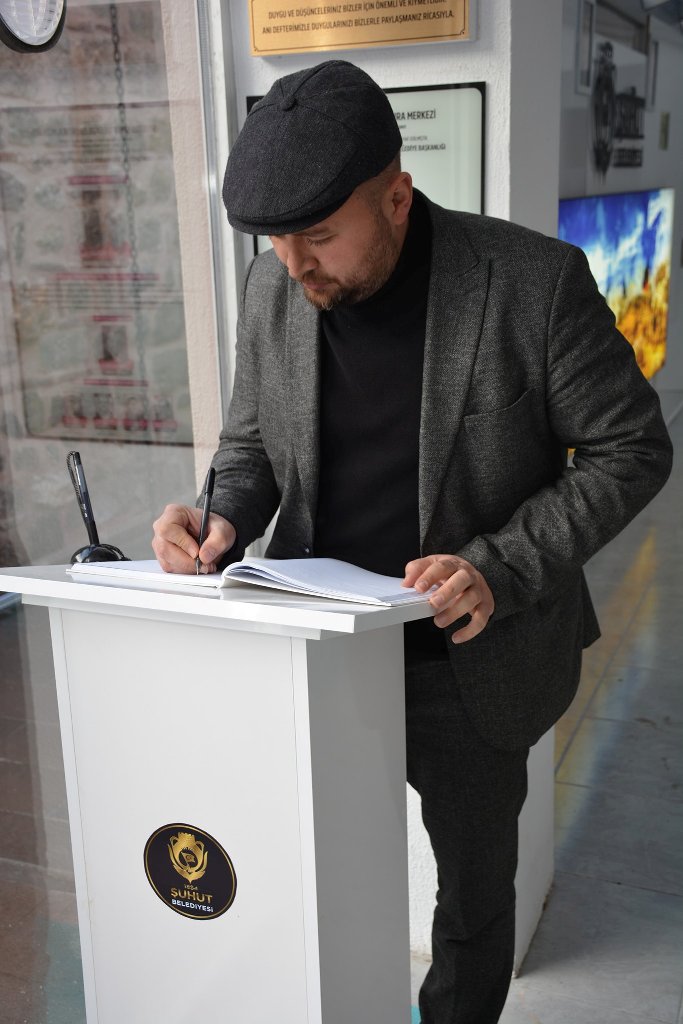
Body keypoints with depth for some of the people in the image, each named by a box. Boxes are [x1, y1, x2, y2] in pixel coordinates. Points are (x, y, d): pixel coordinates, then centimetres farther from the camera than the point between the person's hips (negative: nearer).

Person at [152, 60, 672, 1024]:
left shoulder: (535, 280, -18)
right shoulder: (273, 286, -5)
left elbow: (632, 447, -11)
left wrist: (500, 566, -24)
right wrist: (224, 520, -15)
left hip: (466, 662, -2)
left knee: (475, 895, 18)